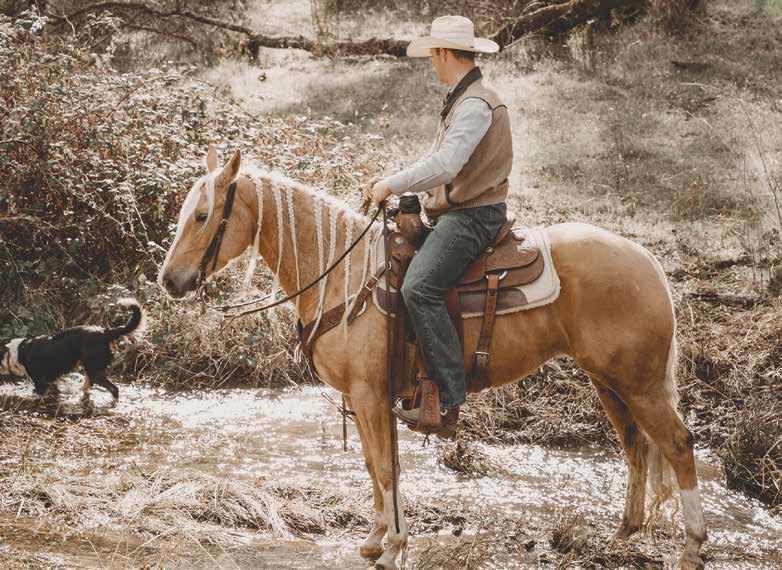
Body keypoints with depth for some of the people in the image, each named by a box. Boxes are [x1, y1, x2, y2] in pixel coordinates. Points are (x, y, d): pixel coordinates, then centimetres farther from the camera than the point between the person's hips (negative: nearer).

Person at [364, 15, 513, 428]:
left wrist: (391, 186, -18)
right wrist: (393, 185, 15)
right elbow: (444, 162, 25)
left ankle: (448, 395, -28)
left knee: (419, 287, -27)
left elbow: (444, 165, -27)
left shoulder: (475, 105, -16)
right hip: (452, 212, 11)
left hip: (471, 217, -11)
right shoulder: (461, 100, 19)